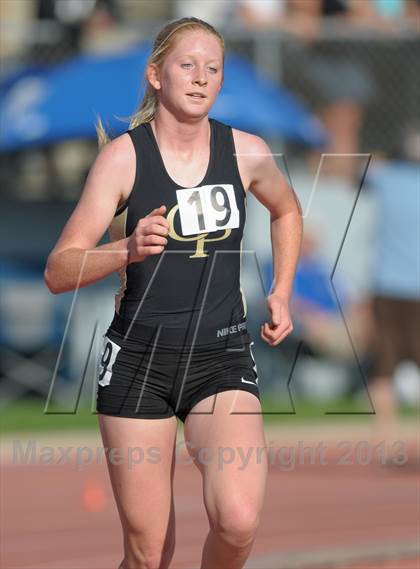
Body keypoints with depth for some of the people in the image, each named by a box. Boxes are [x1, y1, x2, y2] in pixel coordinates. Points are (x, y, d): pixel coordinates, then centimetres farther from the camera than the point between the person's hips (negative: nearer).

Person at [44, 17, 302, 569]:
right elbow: (58, 272, -9)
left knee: (238, 521, -23)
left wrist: (281, 294, 16)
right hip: (138, 358, -1)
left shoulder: (247, 152, 3)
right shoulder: (124, 155, -6)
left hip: (223, 359, 1)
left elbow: (287, 210, 27)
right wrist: (128, 249, -26)